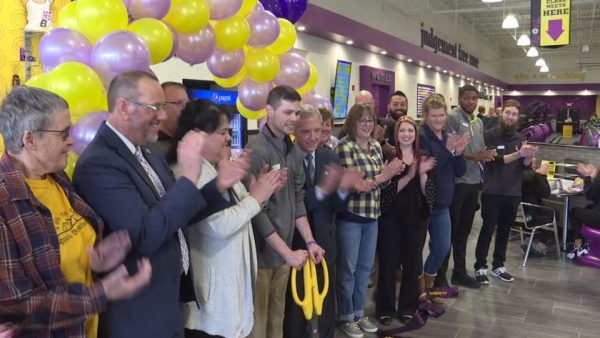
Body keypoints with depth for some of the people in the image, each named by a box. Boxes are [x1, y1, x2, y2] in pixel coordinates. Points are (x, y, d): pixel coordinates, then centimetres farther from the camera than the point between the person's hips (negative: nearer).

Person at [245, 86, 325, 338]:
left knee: (277, 317, 18)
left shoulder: (294, 151, 6)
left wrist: (309, 241, 3)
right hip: (261, 252, -6)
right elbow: (256, 210, -19)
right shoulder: (257, 151, -18)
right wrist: (288, 252, -15)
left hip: (284, 250, 7)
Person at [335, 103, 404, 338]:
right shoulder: (344, 147, -14)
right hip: (349, 216, -7)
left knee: (365, 267, 16)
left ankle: (359, 313, 32)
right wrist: (384, 174, -24)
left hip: (372, 215, 7)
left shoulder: (376, 146, 8)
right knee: (348, 269, 7)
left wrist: (391, 172, -9)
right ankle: (346, 317, 23)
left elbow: (381, 180, 13)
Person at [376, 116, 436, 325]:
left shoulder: (423, 158, 7)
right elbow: (387, 189, -15)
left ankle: (408, 308, 24)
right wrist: (410, 174, -25)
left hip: (416, 218, 4)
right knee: (388, 263, 2)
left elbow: (427, 191, 1)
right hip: (391, 218, -3)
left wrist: (422, 173, -17)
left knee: (412, 264, 10)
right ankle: (385, 308, 16)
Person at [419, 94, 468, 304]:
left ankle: (428, 284, 31)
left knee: (443, 247, 12)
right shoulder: (420, 136, -12)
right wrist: (448, 150, -26)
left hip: (442, 203, 7)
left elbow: (460, 171, 6)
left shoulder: (449, 138, 10)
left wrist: (459, 152, -11)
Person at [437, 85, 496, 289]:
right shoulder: (452, 118, -10)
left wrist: (487, 154, -4)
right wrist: (475, 156, -21)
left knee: (464, 230, 15)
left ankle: (459, 272, 27)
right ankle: (440, 276, 8)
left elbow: (480, 150, 17)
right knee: (449, 230, -1)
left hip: (473, 182, 8)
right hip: (456, 182, -8)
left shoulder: (479, 122, 15)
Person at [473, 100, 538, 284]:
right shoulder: (490, 135, -8)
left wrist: (528, 156, -14)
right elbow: (495, 160, -18)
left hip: (513, 193, 5)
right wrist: (519, 153, -27)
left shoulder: (520, 138, 9)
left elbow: (525, 165, 7)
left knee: (504, 231, 12)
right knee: (487, 229, -1)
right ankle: (480, 267, 9)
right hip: (492, 192, -5)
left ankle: (498, 266, 23)